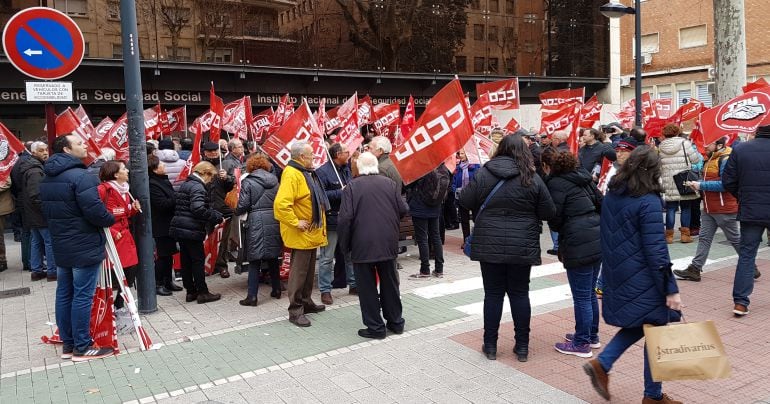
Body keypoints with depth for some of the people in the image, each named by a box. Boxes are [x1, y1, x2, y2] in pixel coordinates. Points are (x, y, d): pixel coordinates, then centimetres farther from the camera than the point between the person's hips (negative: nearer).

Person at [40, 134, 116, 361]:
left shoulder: (47, 178, 11)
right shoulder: (80, 176, -18)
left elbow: (47, 212, 15)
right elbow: (95, 211, -25)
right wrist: (111, 219, -7)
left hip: (60, 246, 9)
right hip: (85, 247, -9)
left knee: (64, 294, 13)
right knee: (82, 296, -2)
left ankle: (68, 344, 23)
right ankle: (82, 348, 5)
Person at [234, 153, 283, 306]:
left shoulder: (248, 182, -5)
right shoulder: (274, 181, 8)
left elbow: (243, 205, -8)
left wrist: (236, 212, 11)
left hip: (256, 223, -4)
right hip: (274, 222, 5)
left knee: (254, 261, 1)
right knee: (273, 257, 17)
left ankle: (252, 296, 2)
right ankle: (276, 290, 26)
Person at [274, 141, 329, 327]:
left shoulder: (307, 172, 13)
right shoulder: (291, 174, -20)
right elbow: (281, 204, -31)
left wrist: (319, 223, 18)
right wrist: (296, 222, -24)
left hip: (312, 232, 10)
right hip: (300, 234, -10)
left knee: (309, 270, 19)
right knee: (299, 271, -3)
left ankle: (306, 302, 32)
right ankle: (295, 311, 5)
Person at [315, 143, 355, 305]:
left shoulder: (346, 169, 9)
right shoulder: (322, 172, -14)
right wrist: (340, 193, -22)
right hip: (331, 220, -7)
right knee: (327, 258, 2)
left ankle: (353, 284, 30)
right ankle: (325, 290, 12)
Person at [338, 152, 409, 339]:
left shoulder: (352, 186, -9)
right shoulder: (389, 183, 0)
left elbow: (345, 218, -13)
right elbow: (403, 209, 2)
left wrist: (345, 245, -2)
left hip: (362, 246, -3)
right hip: (388, 244, 4)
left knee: (367, 287, 7)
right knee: (390, 283, 17)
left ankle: (375, 327, 12)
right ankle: (395, 321, 28)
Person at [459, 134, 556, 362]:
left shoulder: (483, 173, -5)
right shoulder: (532, 178, -6)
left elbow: (465, 202, 0)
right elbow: (549, 212, -2)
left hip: (489, 245, 0)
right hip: (522, 247, 0)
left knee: (493, 294, 9)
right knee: (519, 293, 12)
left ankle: (490, 345, 18)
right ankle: (522, 347, 19)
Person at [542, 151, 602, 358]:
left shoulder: (556, 184, -9)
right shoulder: (583, 178, 14)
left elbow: (555, 220, -9)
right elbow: (601, 203, 17)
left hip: (579, 245, -8)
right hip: (598, 239, 8)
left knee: (581, 297, 2)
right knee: (590, 293, 20)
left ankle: (582, 344, 12)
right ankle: (592, 336, 32)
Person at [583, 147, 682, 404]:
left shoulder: (611, 196, 5)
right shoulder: (648, 202, -18)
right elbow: (656, 250, -20)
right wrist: (671, 289, -15)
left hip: (617, 276, 8)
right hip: (642, 281, -7)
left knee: (637, 325, 22)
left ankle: (602, 364, 10)